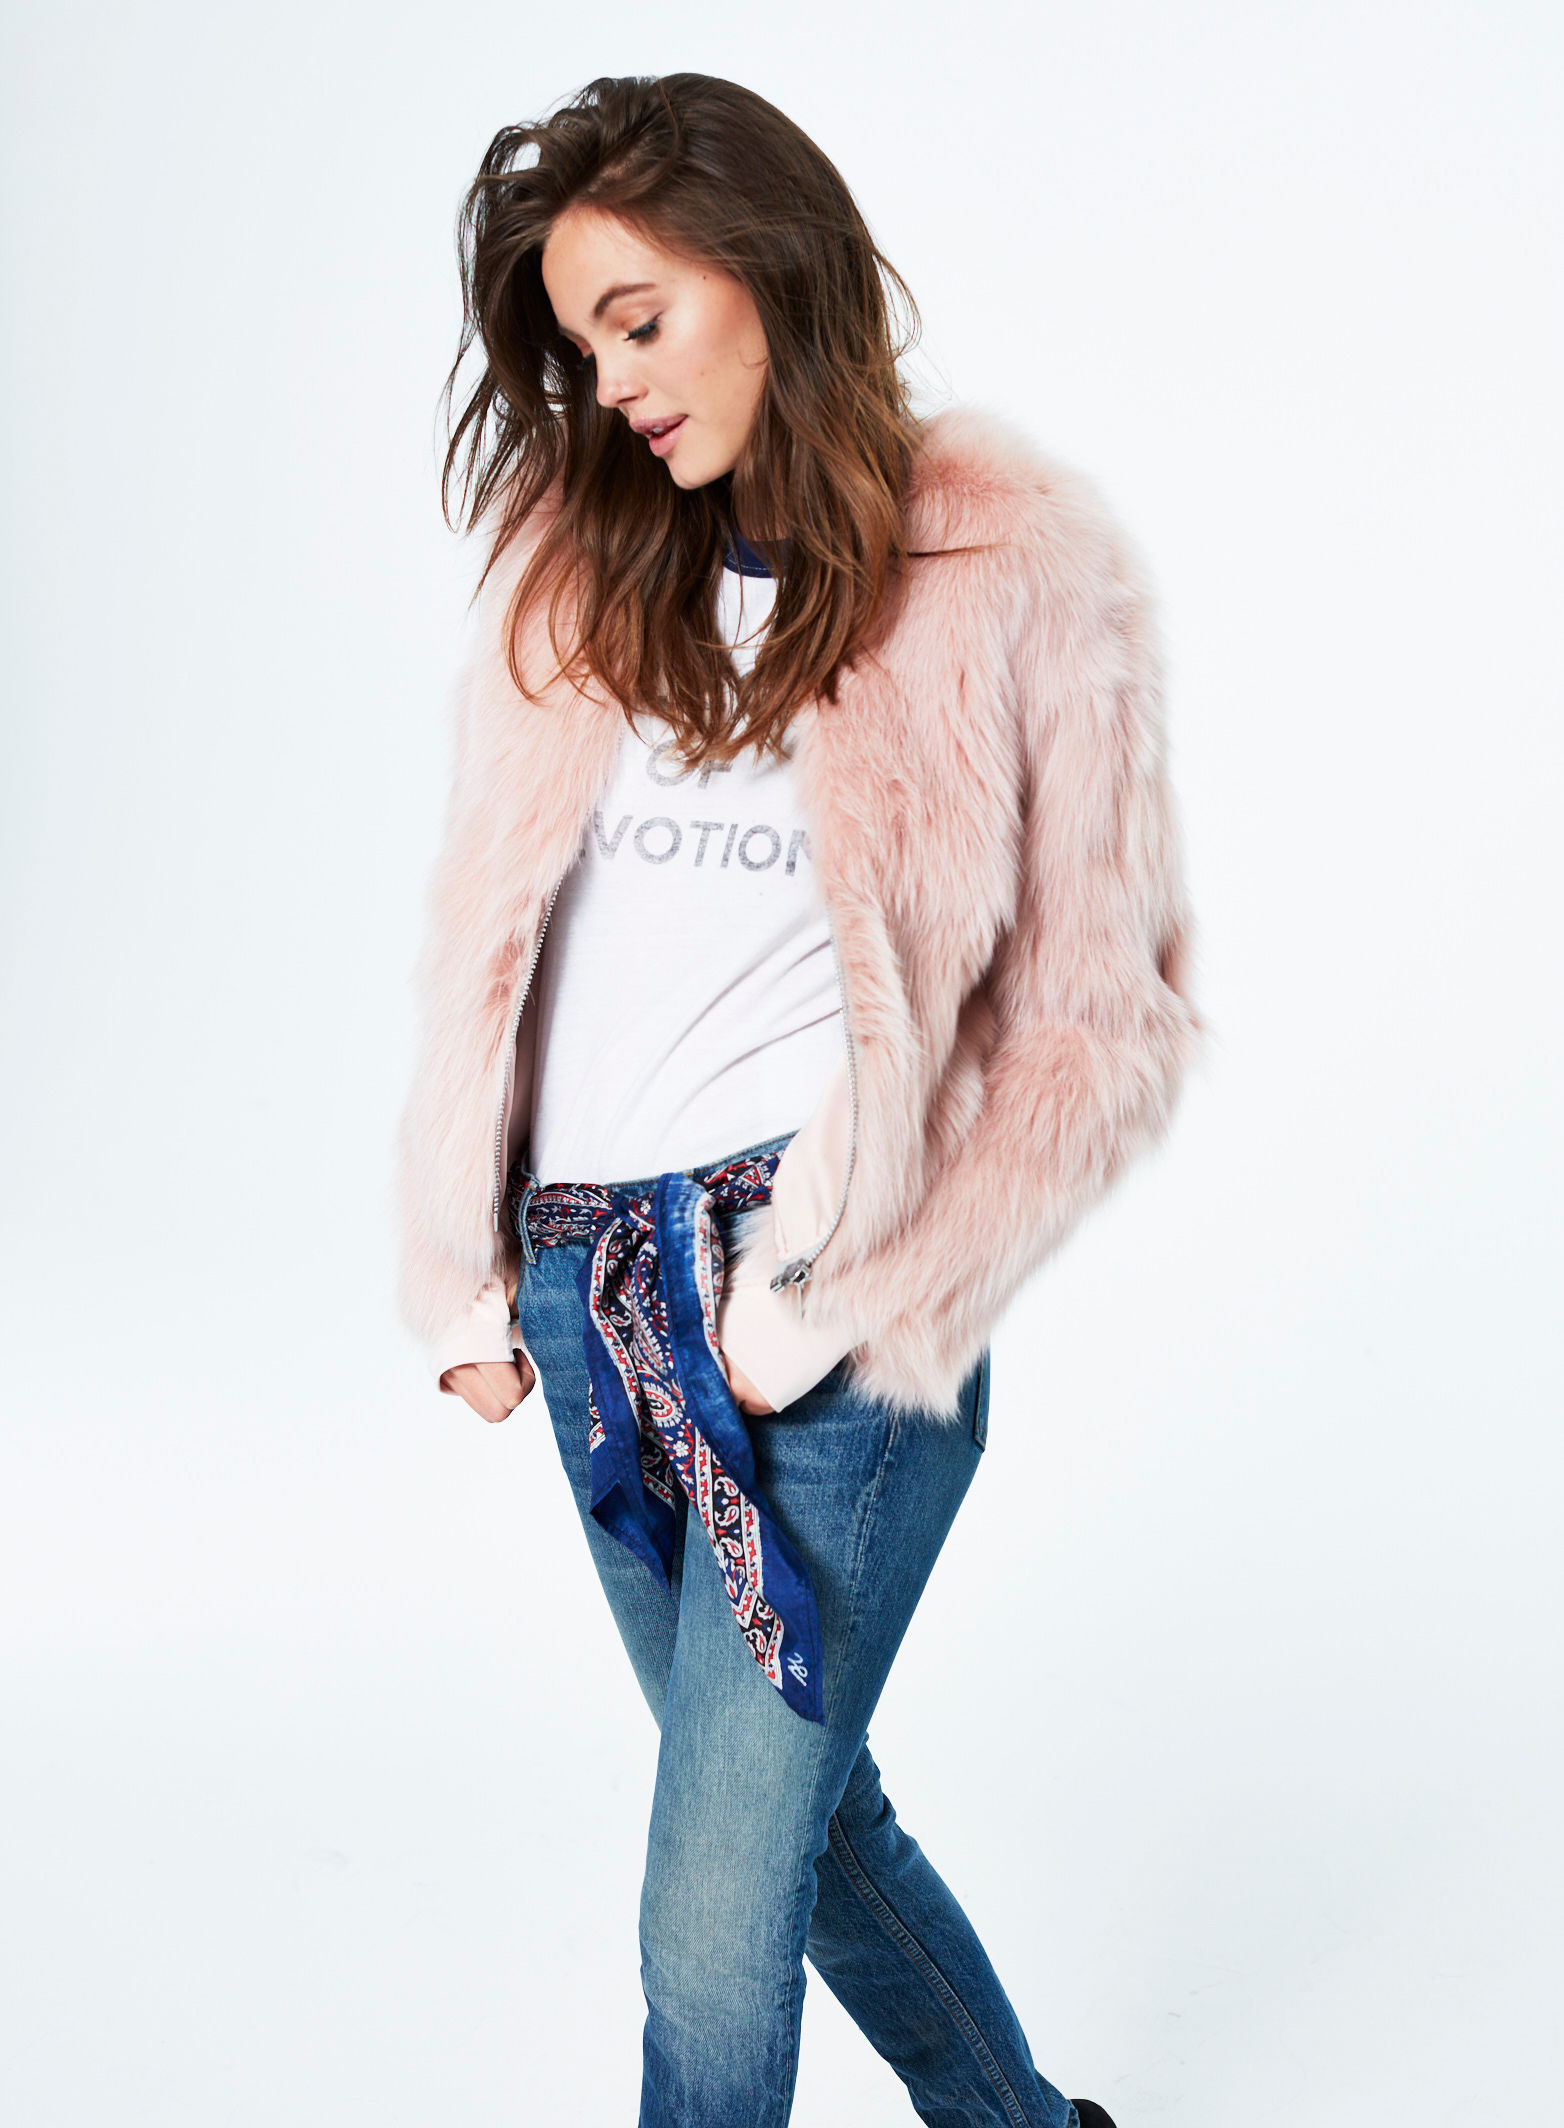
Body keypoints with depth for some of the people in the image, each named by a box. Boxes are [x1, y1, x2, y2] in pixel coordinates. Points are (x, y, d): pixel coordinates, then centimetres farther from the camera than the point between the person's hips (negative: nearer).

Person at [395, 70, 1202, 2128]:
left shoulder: (1017, 564, -5)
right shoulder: (574, 556, 8)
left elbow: (1105, 1012, -5)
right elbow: (488, 925, 12)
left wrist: (849, 1301, -10)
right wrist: (464, 1272, 8)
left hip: (832, 1303, -5)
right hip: (590, 1280, 5)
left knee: (715, 1922, -3)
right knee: (800, 1806, 18)